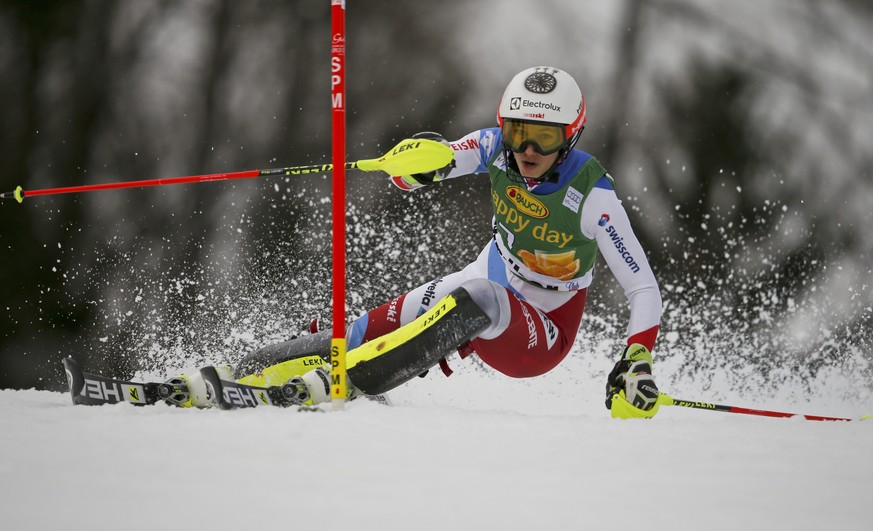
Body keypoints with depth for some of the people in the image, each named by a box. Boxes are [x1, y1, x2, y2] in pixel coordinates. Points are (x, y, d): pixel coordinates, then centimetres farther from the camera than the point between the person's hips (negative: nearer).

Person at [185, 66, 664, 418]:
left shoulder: (592, 195, -23)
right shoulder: (496, 148, -12)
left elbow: (644, 290, -19)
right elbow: (407, 176, -19)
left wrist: (637, 362, -34)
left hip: (540, 337, -6)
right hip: (484, 286, 6)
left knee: (476, 298, -37)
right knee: (377, 327, -16)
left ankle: (340, 385, -45)